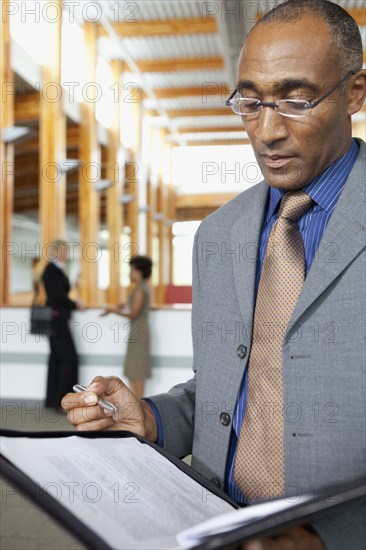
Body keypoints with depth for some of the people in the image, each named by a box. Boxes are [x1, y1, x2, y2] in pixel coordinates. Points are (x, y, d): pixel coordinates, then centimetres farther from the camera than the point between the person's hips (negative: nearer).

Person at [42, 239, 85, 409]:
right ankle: (61, 401, -2)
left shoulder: (56, 269, 13)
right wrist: (75, 305, -5)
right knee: (69, 358, -7)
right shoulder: (53, 270, -15)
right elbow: (59, 296, -19)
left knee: (57, 359, 12)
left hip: (56, 320, 10)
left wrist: (73, 303, 8)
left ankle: (52, 400, 18)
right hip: (57, 320, -10)